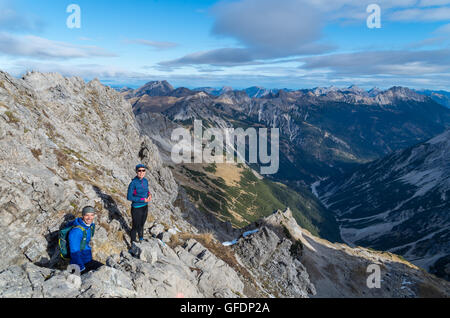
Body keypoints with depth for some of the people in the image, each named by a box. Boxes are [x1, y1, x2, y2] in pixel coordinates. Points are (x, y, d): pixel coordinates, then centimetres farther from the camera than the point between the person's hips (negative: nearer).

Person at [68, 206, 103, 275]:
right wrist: (82, 269, -22)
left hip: (89, 261, 8)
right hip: (79, 264, -8)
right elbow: (75, 253, -23)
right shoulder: (76, 231, -25)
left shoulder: (92, 225, 1)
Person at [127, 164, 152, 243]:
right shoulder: (133, 183, -22)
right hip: (136, 209, -5)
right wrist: (143, 200, -22)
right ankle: (133, 241, 38)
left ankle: (141, 239, 48)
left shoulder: (145, 181, -3)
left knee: (141, 225, 25)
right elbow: (129, 197, -20)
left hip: (145, 207, 5)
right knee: (135, 227, 15)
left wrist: (149, 195, -9)